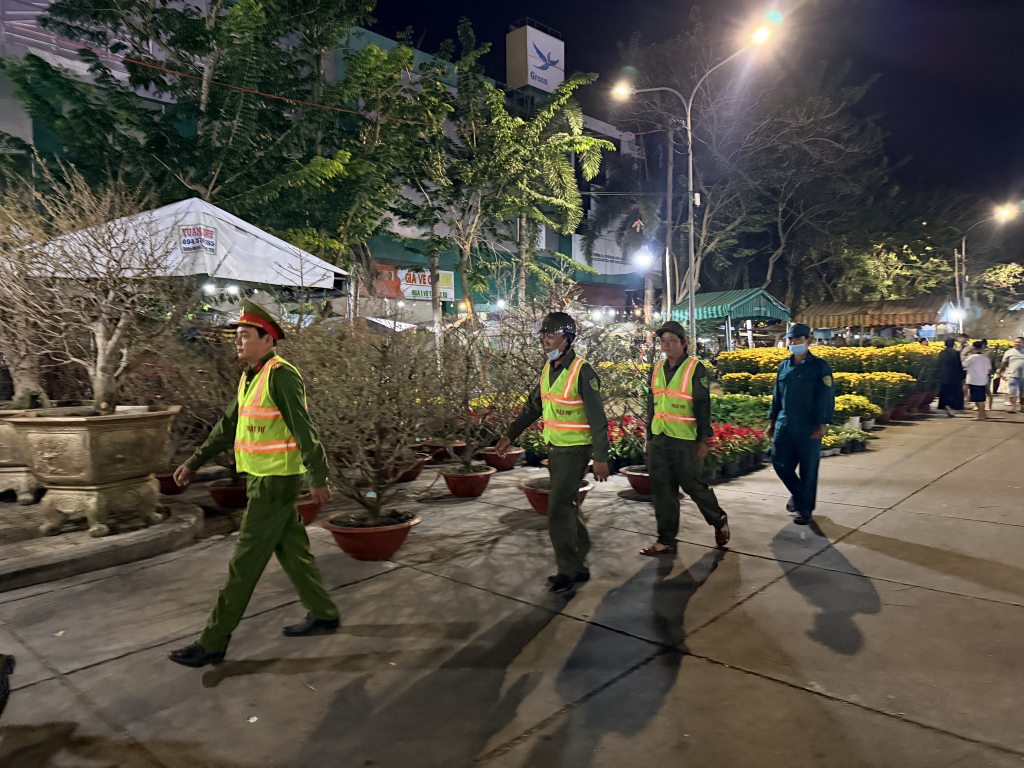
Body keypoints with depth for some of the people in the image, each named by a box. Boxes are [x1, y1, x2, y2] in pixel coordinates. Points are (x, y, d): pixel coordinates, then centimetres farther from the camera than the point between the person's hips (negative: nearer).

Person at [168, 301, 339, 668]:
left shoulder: (281, 375, -18)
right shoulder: (251, 378, 12)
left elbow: (303, 429, -20)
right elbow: (228, 426, 19)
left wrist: (318, 478, -20)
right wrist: (194, 462, 16)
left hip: (276, 483, -10)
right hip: (262, 479, 10)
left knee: (245, 562, -2)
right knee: (291, 550, 17)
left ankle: (213, 641, 8)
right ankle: (323, 615, 30)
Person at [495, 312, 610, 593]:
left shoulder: (582, 371, -16)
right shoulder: (548, 369, 8)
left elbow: (597, 418, -16)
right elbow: (533, 406, 18)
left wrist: (600, 457, -19)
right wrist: (510, 435, 17)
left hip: (575, 449, -8)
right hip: (555, 448, 8)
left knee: (558, 510, -7)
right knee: (567, 506, 15)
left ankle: (569, 569, 8)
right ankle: (578, 564, 28)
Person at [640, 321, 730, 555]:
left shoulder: (695, 369, -6)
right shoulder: (657, 369, 11)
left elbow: (703, 406, -9)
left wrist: (703, 439, -12)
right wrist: (649, 436, 16)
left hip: (686, 441, -5)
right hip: (660, 441, 6)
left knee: (693, 486, 5)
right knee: (662, 490, 6)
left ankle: (719, 521, 32)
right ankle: (666, 541, 14)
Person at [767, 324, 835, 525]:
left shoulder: (819, 366, -4)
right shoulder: (784, 366, 11)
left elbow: (826, 398, -7)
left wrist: (822, 425, -13)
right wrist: (772, 420, 15)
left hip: (808, 430, -5)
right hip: (784, 427, 5)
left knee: (808, 470, 3)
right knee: (780, 464, 5)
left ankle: (805, 509, 16)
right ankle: (797, 493, 33)